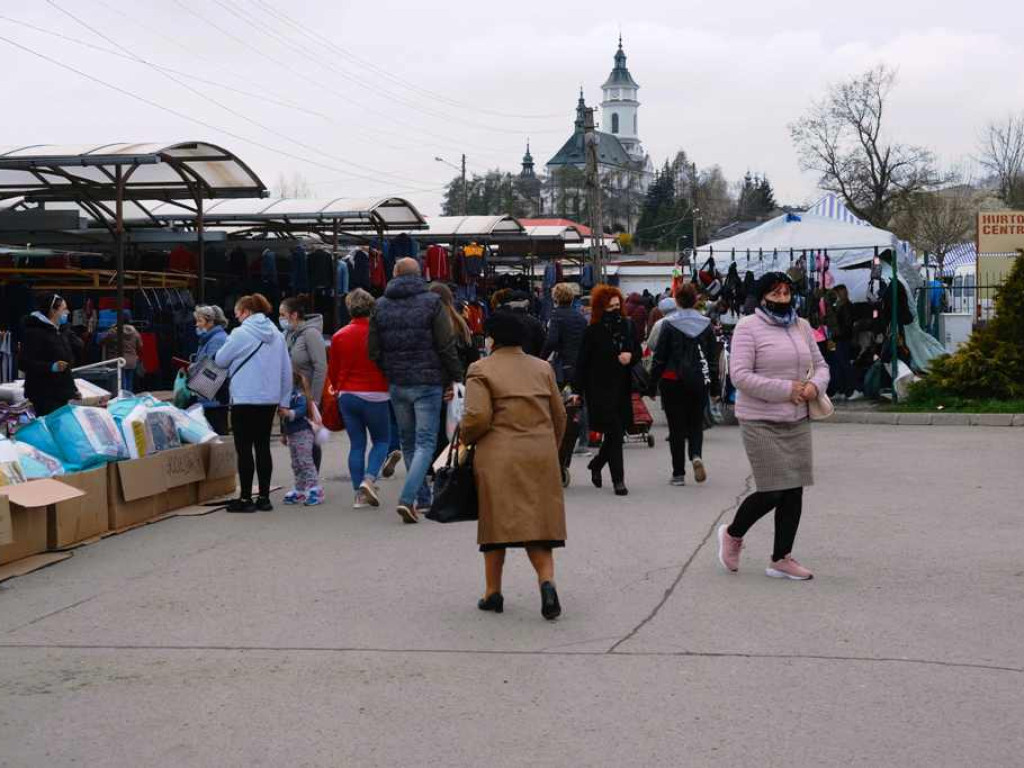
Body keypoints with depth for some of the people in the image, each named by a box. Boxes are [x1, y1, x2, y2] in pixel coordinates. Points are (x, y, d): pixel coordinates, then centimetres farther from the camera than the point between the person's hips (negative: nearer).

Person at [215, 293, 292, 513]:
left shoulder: (241, 334, -11)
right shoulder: (277, 335, 7)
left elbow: (220, 360, -3)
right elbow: (287, 370, 9)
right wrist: (284, 401, 14)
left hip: (245, 399, -6)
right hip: (270, 399, 6)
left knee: (244, 449, 1)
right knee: (263, 447, 11)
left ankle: (245, 498, 4)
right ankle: (264, 497, 14)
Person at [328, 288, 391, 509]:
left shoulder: (339, 336, 2)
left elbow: (333, 372, 9)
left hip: (347, 396, 3)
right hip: (375, 395, -3)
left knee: (356, 444, 9)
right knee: (381, 440, 11)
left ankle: (359, 494, 7)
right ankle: (369, 479, -10)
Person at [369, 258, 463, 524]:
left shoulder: (380, 306, 5)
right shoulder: (431, 302, -6)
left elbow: (373, 351, 6)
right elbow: (447, 346, -9)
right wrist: (454, 378, -1)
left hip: (396, 385, 4)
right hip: (427, 384, -4)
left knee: (408, 442, 16)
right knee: (425, 443, -2)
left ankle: (422, 497, 22)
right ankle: (407, 498, -18)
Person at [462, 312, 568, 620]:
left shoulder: (481, 370, -4)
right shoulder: (543, 368, 11)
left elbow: (478, 417, -14)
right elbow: (559, 416, 14)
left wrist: (464, 438, 5)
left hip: (499, 459, -3)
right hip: (541, 458, 4)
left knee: (496, 524, 7)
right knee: (538, 523, 8)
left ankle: (493, 592, 14)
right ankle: (547, 581, -12)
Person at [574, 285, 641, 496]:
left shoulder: (627, 326, 6)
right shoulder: (592, 332, -8)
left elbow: (638, 352, 15)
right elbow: (582, 362, -8)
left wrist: (630, 356, -8)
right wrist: (577, 391, -12)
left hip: (622, 389, 5)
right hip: (600, 390, -5)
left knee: (618, 433, 10)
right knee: (614, 433, -7)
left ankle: (596, 465, 35)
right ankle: (618, 480, 0)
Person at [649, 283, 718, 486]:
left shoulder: (669, 324, -7)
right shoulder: (706, 324, 1)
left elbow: (659, 356, -6)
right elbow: (713, 356, 6)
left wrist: (652, 384, 1)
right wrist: (714, 385, 14)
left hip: (673, 380, -2)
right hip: (699, 381, 2)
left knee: (677, 426, 4)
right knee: (696, 422, 15)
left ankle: (679, 473, 5)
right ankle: (696, 455, -12)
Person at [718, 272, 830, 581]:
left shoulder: (801, 326, 13)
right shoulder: (748, 327, -7)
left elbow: (820, 364, 20)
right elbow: (740, 375, -15)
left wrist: (815, 385, -5)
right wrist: (786, 390, -18)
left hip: (797, 421, 7)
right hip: (761, 422, -6)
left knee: (794, 490, 6)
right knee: (772, 491, -8)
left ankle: (781, 559, 17)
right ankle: (732, 534, 19)